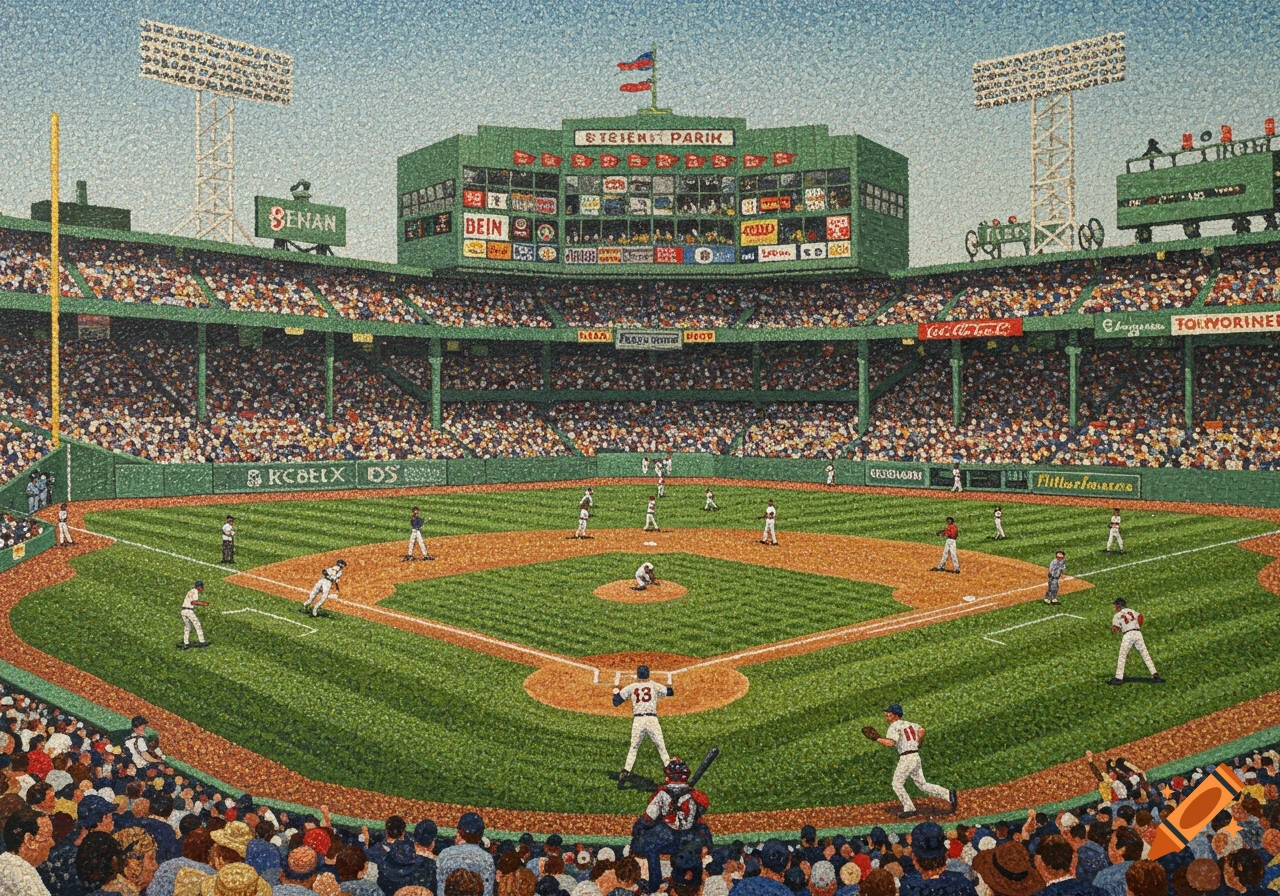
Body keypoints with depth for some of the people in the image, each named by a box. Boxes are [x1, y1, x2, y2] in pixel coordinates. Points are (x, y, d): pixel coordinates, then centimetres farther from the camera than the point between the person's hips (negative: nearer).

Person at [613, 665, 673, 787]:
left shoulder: (631, 687, 9)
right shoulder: (654, 686, 7)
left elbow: (616, 702, 9)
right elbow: (671, 692, 9)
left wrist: (616, 692, 29)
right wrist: (668, 687, 30)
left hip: (638, 720, 1)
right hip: (652, 719, -1)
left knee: (633, 748, 13)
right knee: (661, 748, 5)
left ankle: (625, 772, -2)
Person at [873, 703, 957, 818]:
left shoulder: (894, 726, -9)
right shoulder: (909, 724, 15)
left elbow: (890, 742, -23)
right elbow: (921, 730, 2)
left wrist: (878, 739, -8)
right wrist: (917, 744, 15)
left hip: (906, 758, -8)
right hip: (916, 756, 8)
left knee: (897, 784, 3)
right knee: (922, 784, 12)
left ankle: (909, 809, 1)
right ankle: (949, 795, 4)